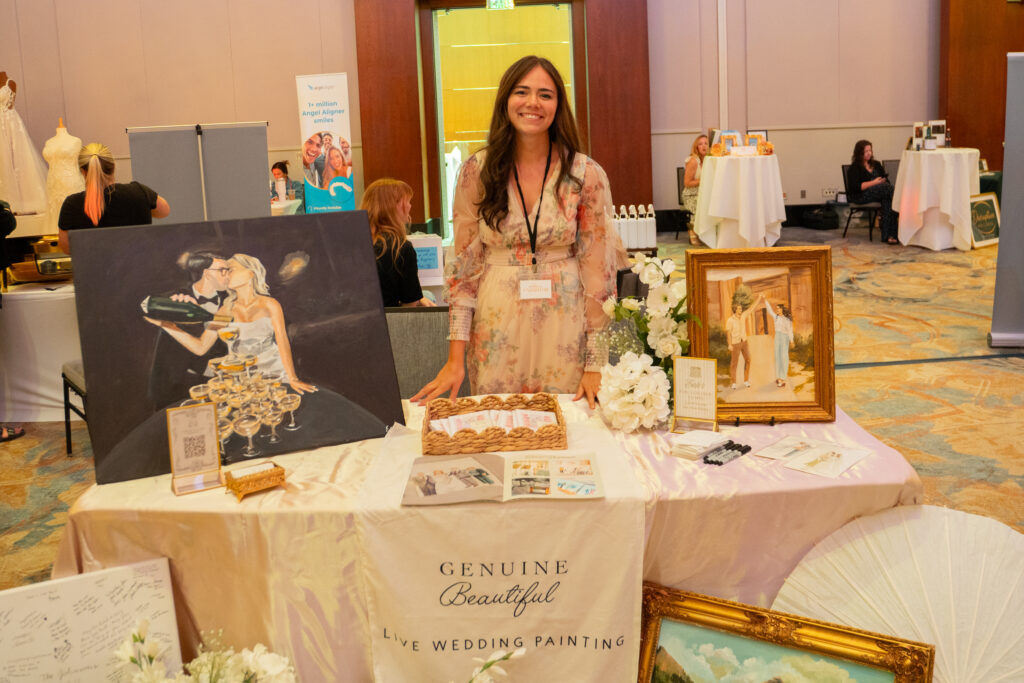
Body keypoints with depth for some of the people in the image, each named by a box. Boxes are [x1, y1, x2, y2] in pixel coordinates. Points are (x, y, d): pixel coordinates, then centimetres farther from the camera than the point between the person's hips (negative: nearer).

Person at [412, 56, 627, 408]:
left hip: (565, 324, 0)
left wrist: (596, 364, -6)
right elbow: (464, 265, 2)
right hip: (497, 326, 1)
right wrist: (455, 359, -2)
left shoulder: (586, 175, -4)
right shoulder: (477, 171, -1)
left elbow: (598, 272, -2)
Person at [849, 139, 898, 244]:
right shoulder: (855, 167, 3)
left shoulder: (876, 164, 24)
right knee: (889, 188, -30)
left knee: (887, 200, -33)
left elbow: (886, 180, 18)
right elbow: (855, 187, -10)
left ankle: (887, 235, -40)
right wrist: (874, 182, -13)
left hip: (881, 192, 5)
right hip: (860, 196, -5)